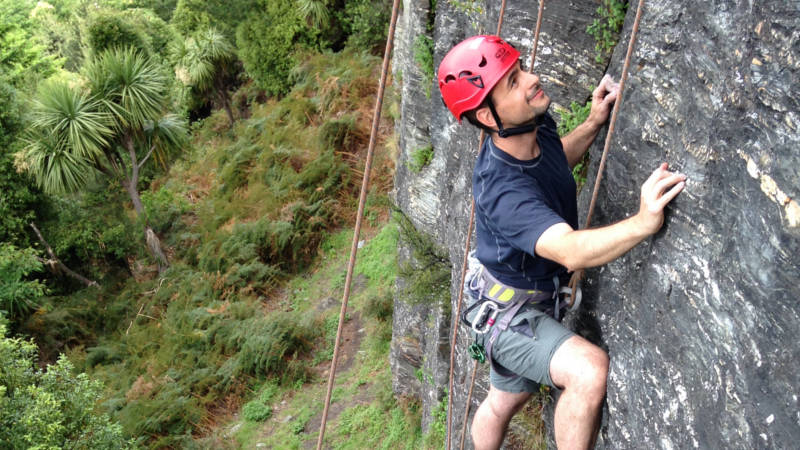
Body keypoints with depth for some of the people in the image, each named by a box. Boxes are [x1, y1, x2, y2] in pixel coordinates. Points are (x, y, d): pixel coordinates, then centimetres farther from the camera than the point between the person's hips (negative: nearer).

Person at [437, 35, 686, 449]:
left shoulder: (535, 128, -11)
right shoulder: (503, 189, -38)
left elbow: (557, 159, 14)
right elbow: (571, 252, -51)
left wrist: (594, 124, -2)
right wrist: (642, 223, -66)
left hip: (538, 299, 9)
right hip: (507, 312, -9)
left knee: (505, 398, 26)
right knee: (589, 370, -31)